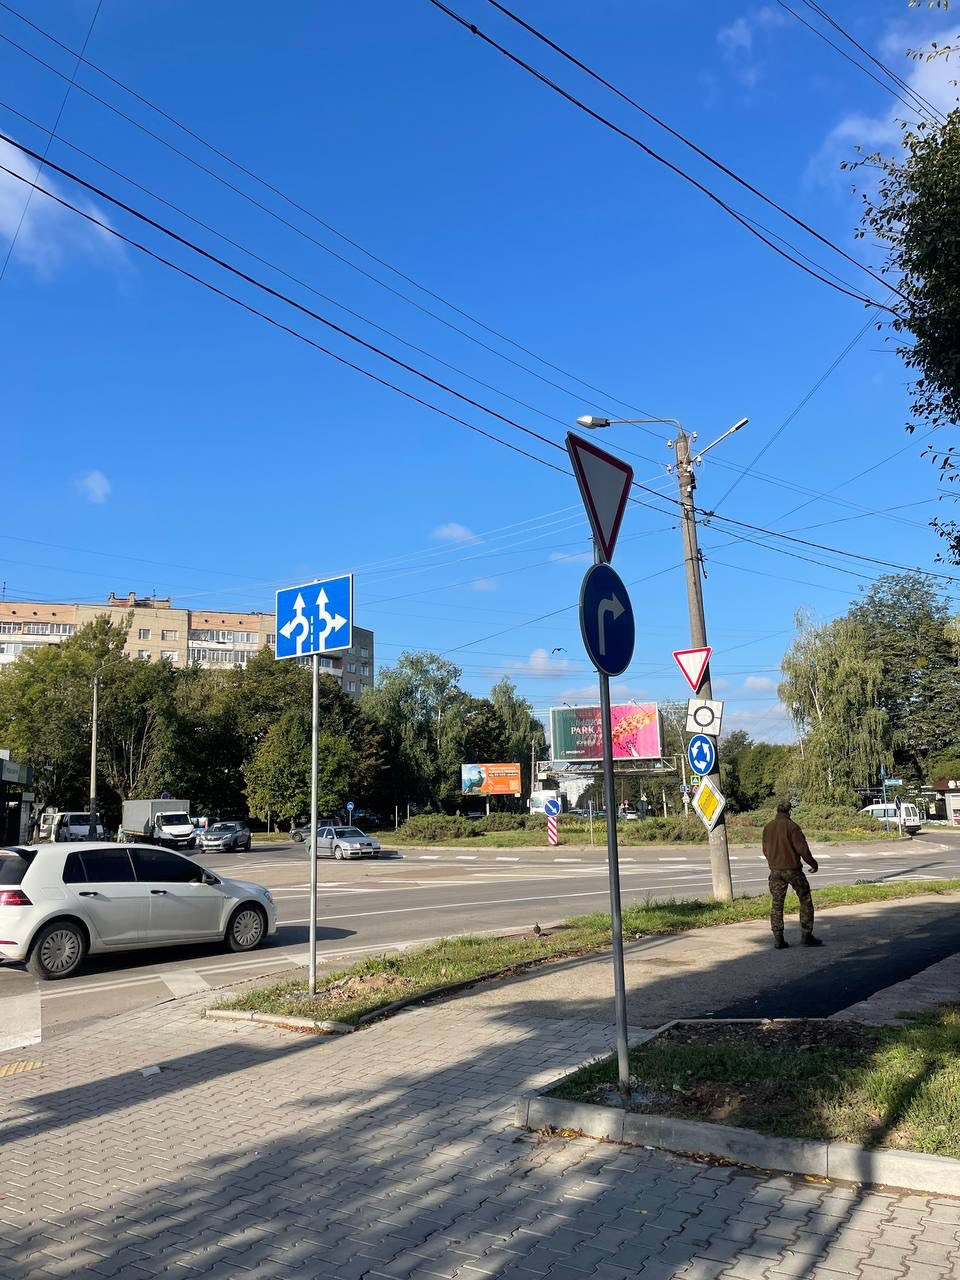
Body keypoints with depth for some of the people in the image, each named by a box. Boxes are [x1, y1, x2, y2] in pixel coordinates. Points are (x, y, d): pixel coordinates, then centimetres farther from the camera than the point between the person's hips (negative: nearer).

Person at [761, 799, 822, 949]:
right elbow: (802, 848, -13)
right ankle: (806, 935, 7)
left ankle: (778, 938, 5)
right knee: (805, 900, 8)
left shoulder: (768, 827, 5)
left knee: (776, 904, 8)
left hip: (775, 870, 5)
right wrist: (813, 864, 1)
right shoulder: (791, 826, -12)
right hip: (792, 869, -5)